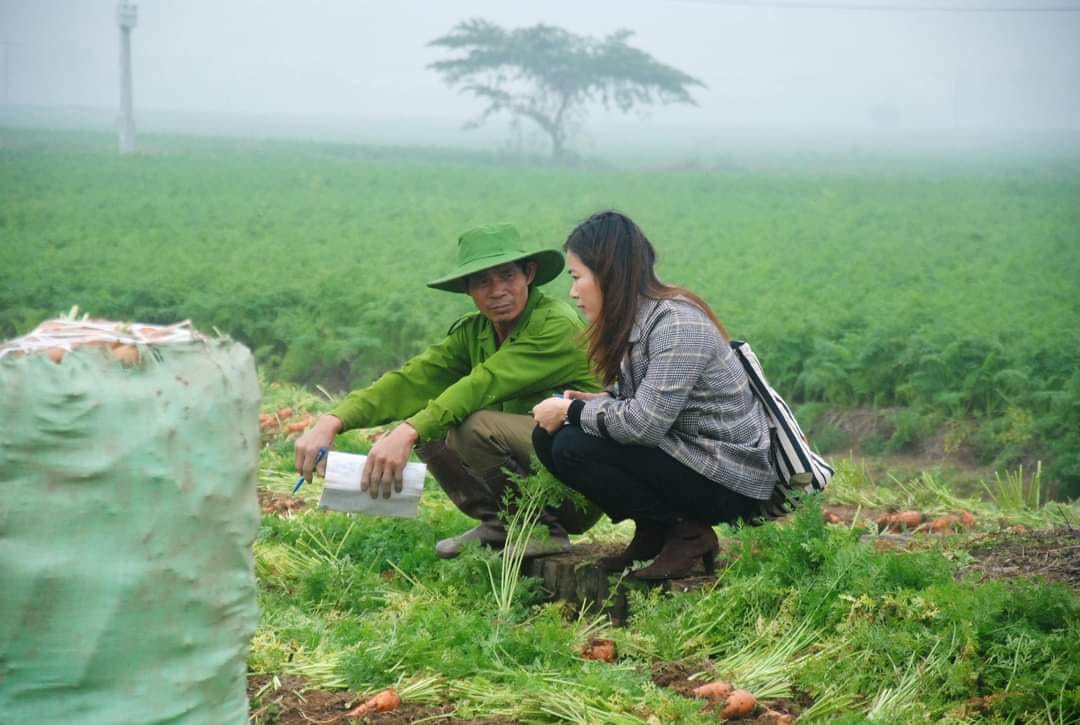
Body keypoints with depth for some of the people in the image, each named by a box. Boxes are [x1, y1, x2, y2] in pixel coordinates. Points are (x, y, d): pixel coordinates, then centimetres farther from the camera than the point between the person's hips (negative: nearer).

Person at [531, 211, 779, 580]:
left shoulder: (677, 326, -23)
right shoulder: (636, 320, 6)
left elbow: (644, 423, -28)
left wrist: (571, 411, -14)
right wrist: (596, 402, -3)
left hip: (730, 480, -9)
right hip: (685, 454, 9)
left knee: (573, 449, -21)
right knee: (547, 437, -1)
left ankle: (688, 533, -7)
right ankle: (653, 534, 7)